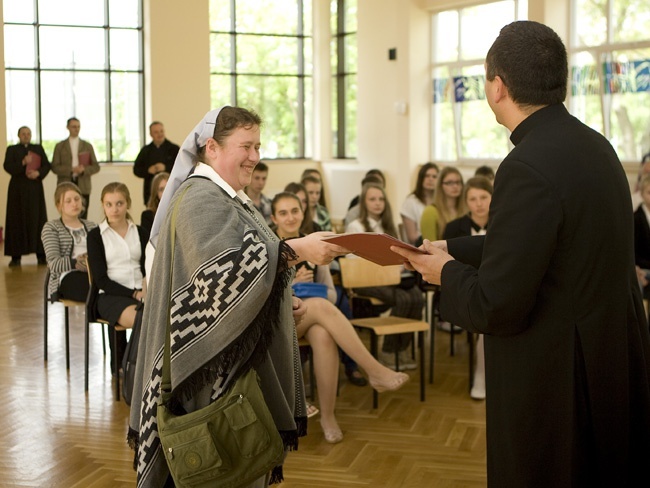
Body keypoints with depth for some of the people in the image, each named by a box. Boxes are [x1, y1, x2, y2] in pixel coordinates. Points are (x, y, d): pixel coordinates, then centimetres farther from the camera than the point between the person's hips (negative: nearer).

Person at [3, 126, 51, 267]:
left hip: (35, 188, 1)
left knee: (37, 219, -1)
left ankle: (41, 255, 1)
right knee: (17, 221, -4)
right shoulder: (11, 149, 7)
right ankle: (16, 256, -3)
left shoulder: (38, 148, 12)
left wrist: (38, 173, -15)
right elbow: (7, 167, -7)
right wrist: (23, 163, -22)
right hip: (18, 188, -1)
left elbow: (47, 165, 5)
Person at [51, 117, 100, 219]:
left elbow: (96, 167, 9)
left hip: (83, 187, 1)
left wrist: (84, 169, -11)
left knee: (82, 217, -2)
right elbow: (55, 167, 1)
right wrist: (71, 169, -13)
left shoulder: (88, 146, 13)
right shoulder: (60, 146, 9)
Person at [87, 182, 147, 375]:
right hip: (110, 295, -3)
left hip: (141, 292, 4)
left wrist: (146, 287, -13)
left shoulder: (140, 233, 18)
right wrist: (133, 293, -13)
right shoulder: (96, 235, 6)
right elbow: (101, 279, -2)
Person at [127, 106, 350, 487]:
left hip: (242, 359, 10)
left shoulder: (228, 197, 16)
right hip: (216, 369, -10)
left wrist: (283, 302, 9)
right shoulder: (200, 200, -15)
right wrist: (295, 250, -37)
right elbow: (224, 266, -32)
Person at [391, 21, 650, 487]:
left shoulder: (529, 167, -25)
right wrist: (454, 249, 13)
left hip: (556, 379, -9)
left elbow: (496, 308, -23)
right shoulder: (592, 145, 2)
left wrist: (448, 272, -5)